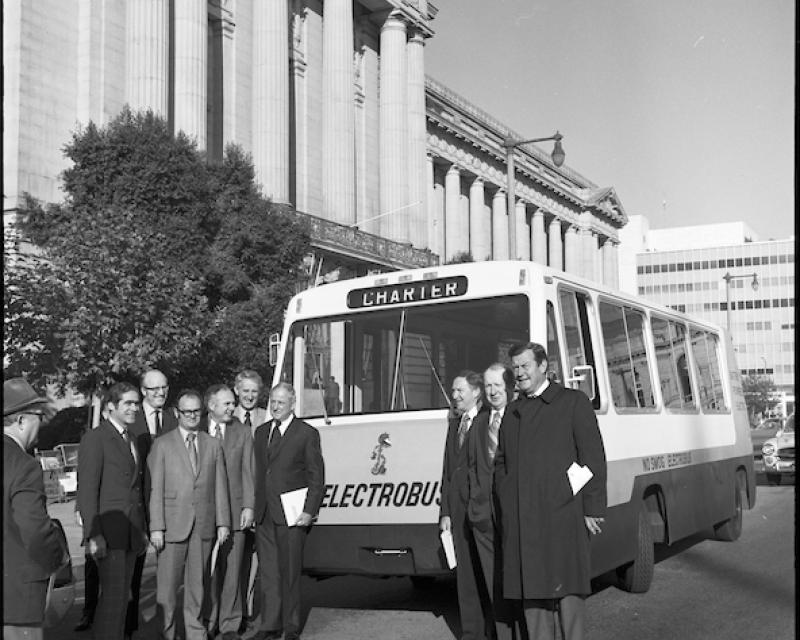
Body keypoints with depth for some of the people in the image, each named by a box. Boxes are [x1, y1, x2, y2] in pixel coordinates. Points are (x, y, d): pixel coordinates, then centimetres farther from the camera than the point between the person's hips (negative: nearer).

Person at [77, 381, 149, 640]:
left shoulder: (131, 441, 16)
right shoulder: (95, 438, -9)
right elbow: (87, 490, -14)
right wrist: (94, 536, -18)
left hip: (131, 532, 8)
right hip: (108, 532, -8)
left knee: (123, 596, 11)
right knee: (113, 595, -7)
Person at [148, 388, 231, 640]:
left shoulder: (213, 445, 10)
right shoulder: (162, 444, 1)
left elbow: (220, 487, 9)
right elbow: (155, 489, -3)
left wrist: (223, 522, 3)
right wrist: (156, 527, -8)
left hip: (204, 526, 3)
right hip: (173, 525, -2)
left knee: (197, 583, 9)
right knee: (167, 585, 0)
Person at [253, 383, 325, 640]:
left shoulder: (307, 433, -2)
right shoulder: (261, 432, 14)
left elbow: (316, 476, -4)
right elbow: (257, 472, 14)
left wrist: (309, 511, -12)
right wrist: (253, 508, 7)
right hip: (263, 515, 5)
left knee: (290, 573, 2)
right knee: (268, 573, 7)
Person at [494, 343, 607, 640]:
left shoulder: (573, 401, 3)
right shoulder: (512, 411, 19)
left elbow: (593, 458, -2)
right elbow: (501, 462, 21)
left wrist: (593, 509, -7)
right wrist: (506, 506, 10)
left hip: (562, 515, -5)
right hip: (519, 521, 5)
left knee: (566, 588, -2)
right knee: (530, 589, 6)